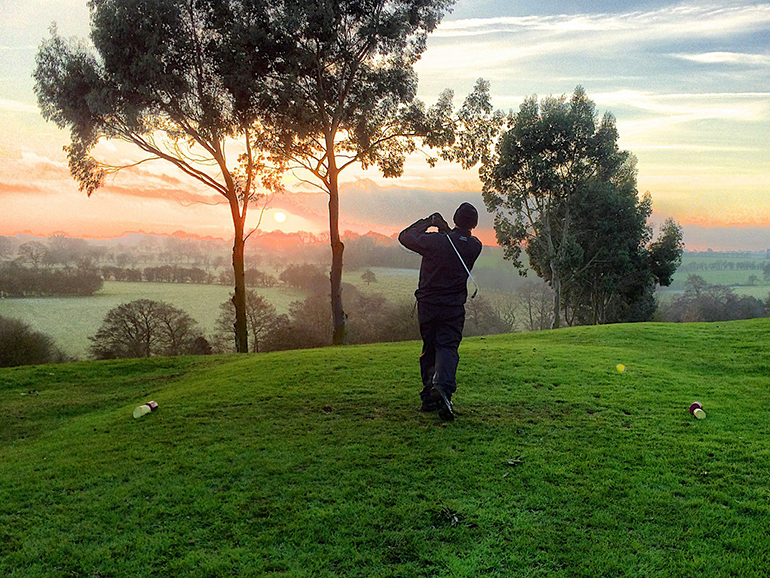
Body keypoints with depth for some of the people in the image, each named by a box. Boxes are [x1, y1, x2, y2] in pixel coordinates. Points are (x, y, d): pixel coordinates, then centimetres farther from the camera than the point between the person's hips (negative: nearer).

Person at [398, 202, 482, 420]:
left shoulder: (435, 240, -11)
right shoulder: (474, 247, -2)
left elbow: (405, 237, 2)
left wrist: (427, 222, 9)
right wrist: (445, 229, 16)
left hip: (427, 305, 0)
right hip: (453, 307, 0)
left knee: (429, 349, 12)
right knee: (448, 347, -5)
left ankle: (429, 397, 14)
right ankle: (443, 386, -31)